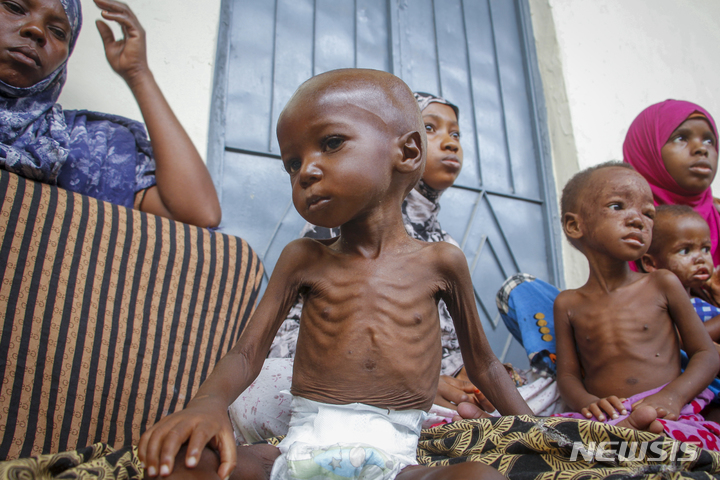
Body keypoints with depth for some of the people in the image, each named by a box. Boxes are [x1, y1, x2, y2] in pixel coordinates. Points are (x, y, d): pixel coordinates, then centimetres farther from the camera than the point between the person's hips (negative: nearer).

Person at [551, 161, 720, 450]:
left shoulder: (663, 284, 9)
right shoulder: (568, 304, 10)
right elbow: (568, 374, 10)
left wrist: (673, 395, -12)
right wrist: (587, 402, -15)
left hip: (667, 415, -1)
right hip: (605, 417, 1)